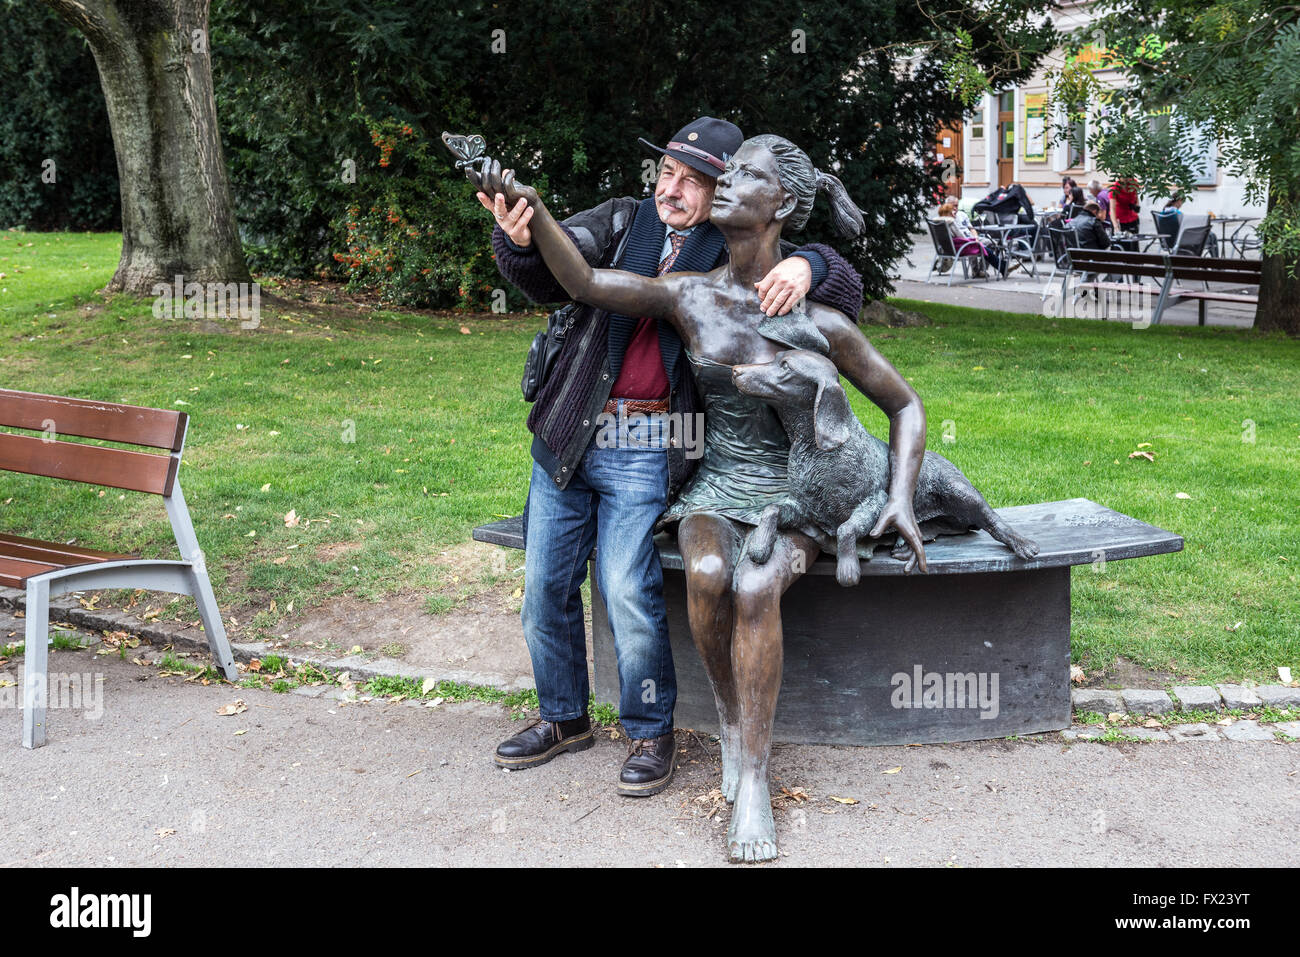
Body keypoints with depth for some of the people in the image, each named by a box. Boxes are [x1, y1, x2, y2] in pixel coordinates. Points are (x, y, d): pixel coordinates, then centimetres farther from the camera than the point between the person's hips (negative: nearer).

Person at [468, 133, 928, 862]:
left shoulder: (819, 321, -10)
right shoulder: (689, 296, -2)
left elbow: (906, 405, -1)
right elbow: (584, 282, -6)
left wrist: (903, 500, -14)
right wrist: (530, 205, -22)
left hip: (798, 500, -2)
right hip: (718, 491, 2)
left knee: (755, 587, -34)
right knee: (707, 574, -32)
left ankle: (753, 779, -22)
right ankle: (733, 720, -6)